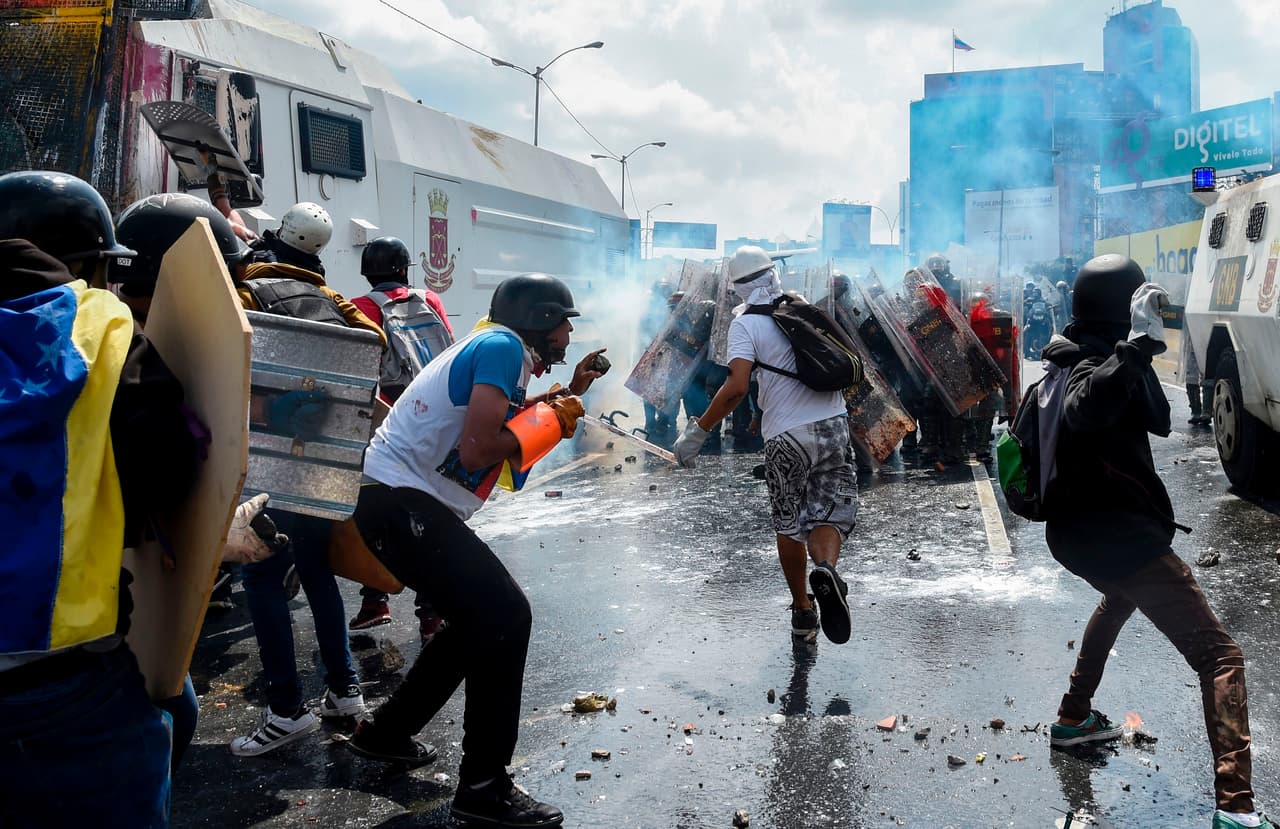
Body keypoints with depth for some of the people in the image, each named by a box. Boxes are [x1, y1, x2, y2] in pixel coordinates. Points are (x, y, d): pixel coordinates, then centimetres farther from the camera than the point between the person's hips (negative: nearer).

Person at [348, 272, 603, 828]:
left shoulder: (499, 349, 18)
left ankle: (387, 732, 32)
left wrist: (569, 395, 21)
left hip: (397, 501, 11)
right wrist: (551, 419, -9)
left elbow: (513, 435, 22)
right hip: (403, 502, -11)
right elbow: (477, 452, -23)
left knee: (479, 617, 19)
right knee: (506, 617, -12)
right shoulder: (504, 346, -13)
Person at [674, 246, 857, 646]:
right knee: (830, 516, 8)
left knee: (789, 526, 15)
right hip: (834, 426, 3)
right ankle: (827, 568, -23)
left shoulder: (746, 324, -4)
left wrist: (697, 432, -13)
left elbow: (737, 387, -18)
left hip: (786, 436, -3)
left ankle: (803, 611, 22)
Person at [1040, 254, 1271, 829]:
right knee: (1219, 655, -10)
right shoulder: (1092, 362, -17)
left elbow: (1157, 421, 11)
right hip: (1112, 533, -10)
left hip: (1079, 528, 10)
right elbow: (1085, 411, -42)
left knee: (1120, 599, 40)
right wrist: (1138, 346, -47)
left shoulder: (1092, 355, 12)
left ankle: (1073, 718, 46)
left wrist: (1141, 351, 1)